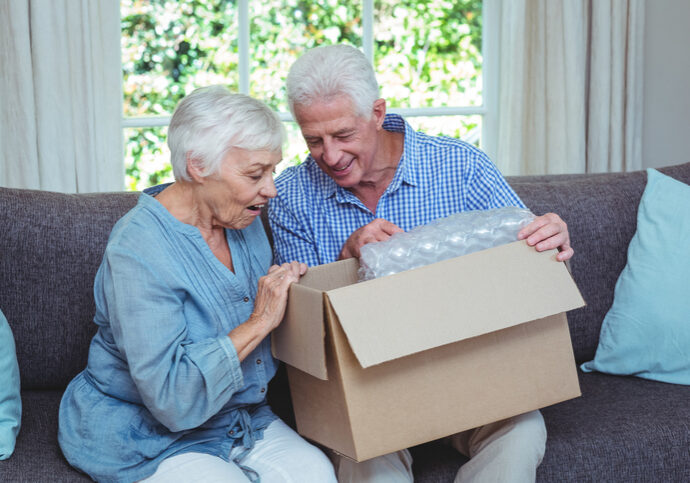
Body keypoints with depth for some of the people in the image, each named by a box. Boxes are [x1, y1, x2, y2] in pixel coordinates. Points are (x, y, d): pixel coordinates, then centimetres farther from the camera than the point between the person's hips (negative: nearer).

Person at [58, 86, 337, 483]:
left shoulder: (244, 222, 3)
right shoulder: (137, 251, -22)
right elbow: (170, 399, -27)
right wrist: (259, 323, -25)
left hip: (243, 419, 6)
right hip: (148, 440, -6)